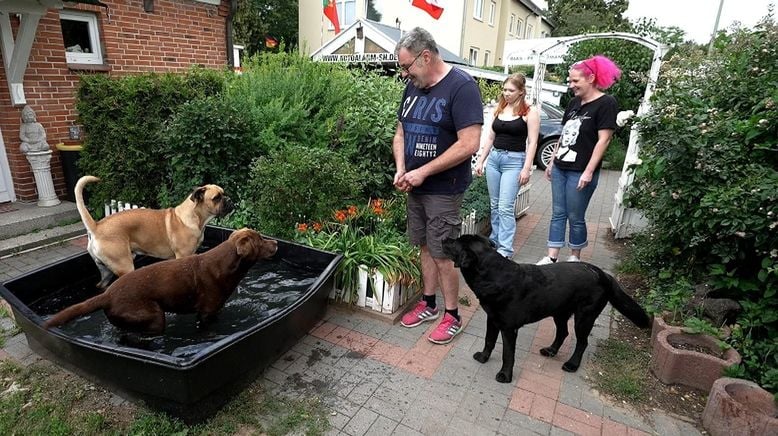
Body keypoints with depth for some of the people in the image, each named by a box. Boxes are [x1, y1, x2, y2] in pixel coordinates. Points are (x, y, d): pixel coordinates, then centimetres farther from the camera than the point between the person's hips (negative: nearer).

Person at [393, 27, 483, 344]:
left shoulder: (461, 87, -15)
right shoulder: (413, 87, 8)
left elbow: (469, 144, -22)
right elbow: (400, 133, 14)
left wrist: (423, 172, -19)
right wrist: (401, 169, -4)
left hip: (444, 190, -7)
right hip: (415, 187, 7)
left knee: (443, 254, 0)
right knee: (425, 248, 15)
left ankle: (452, 316, 19)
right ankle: (429, 304, 31)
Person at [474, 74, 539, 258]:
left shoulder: (530, 112, -5)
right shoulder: (499, 109, 11)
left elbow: (532, 142, -8)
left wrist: (526, 168, -14)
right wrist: (480, 160, 12)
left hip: (514, 160, -6)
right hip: (493, 157, 6)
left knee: (505, 207, -10)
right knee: (494, 205, 10)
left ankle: (506, 249, -4)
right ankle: (495, 241, 22)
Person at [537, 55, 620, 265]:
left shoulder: (606, 103, -9)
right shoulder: (574, 102, 13)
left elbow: (603, 139, -14)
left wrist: (589, 171, -18)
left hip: (580, 173, -7)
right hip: (560, 168, 7)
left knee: (576, 217, 4)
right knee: (558, 214, 9)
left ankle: (575, 257, 22)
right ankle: (551, 258, 15)